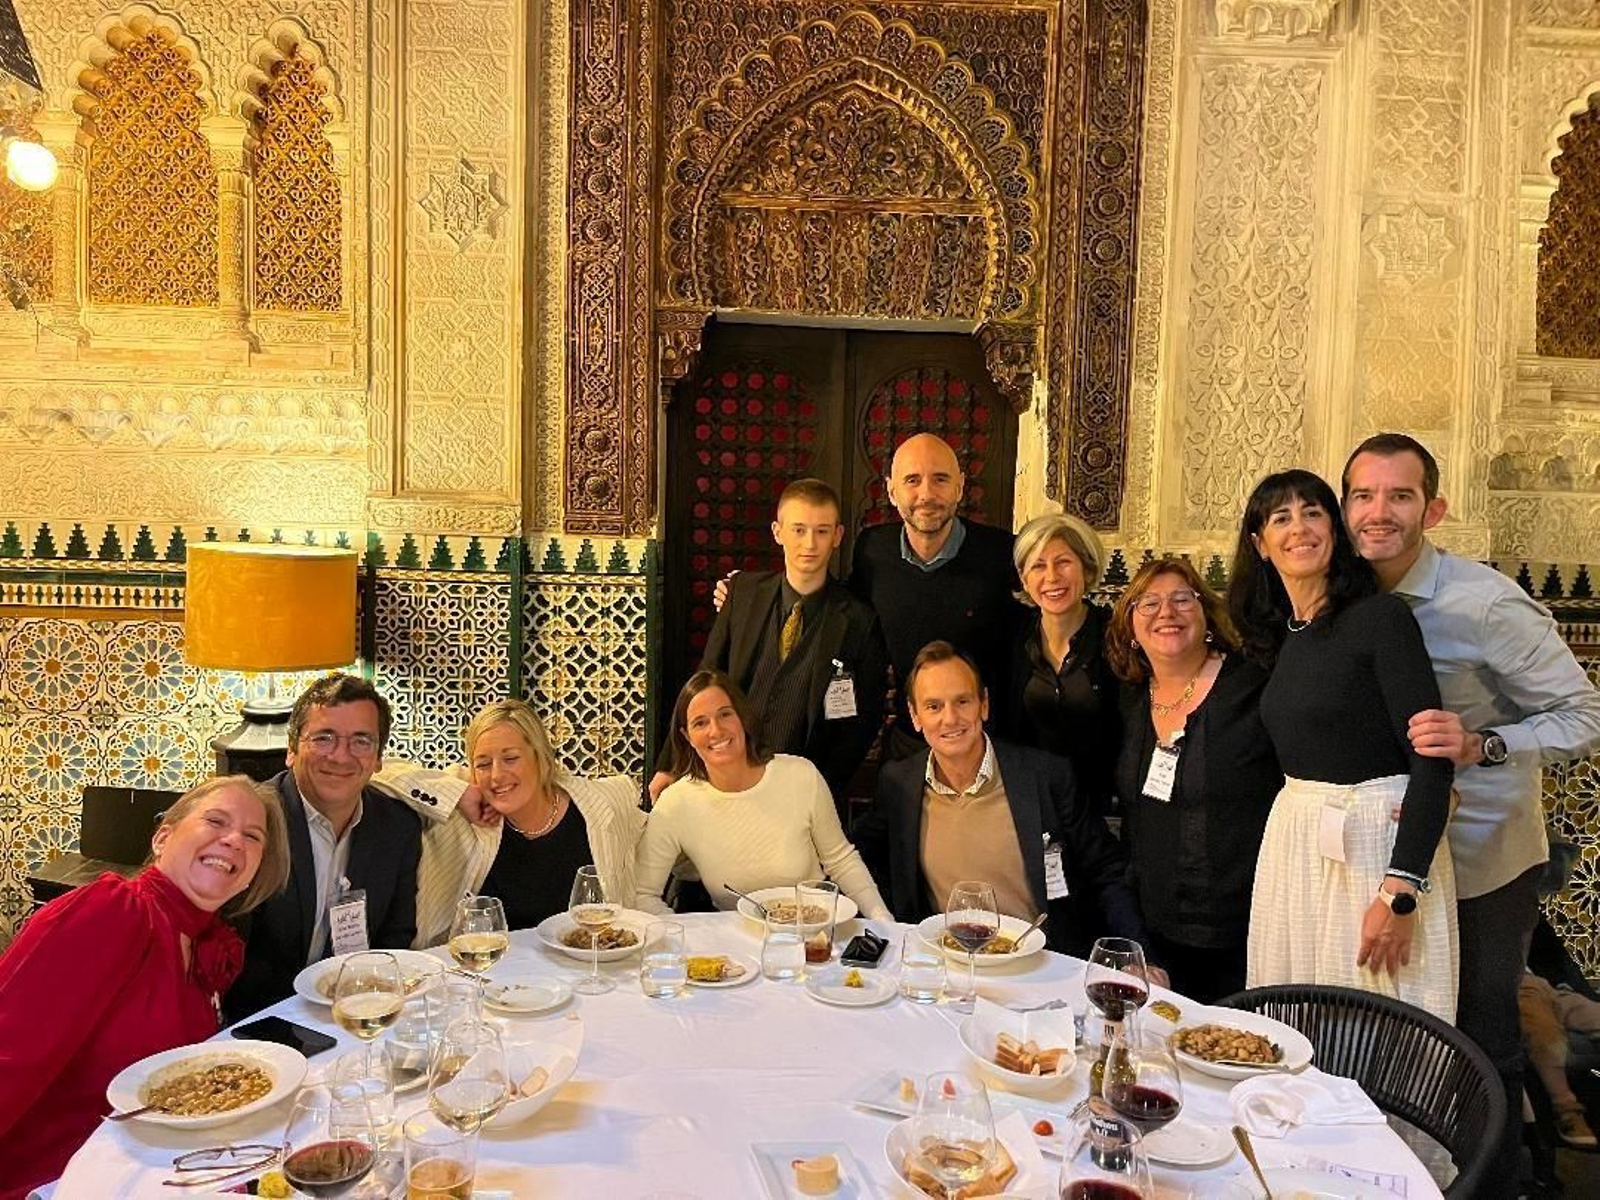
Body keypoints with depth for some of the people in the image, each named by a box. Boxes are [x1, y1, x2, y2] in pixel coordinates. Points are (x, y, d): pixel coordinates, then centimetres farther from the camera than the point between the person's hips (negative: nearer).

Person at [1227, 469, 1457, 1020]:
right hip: (1292, 843, 6)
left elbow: (1432, 756, -16)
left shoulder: (1381, 617, -11)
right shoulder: (1276, 635, 9)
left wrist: (1401, 892, -21)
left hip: (1376, 843, -6)